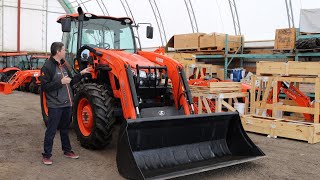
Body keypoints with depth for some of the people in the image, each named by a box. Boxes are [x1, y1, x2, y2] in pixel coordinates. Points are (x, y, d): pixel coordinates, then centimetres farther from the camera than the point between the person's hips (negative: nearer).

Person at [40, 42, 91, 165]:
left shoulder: (64, 65, 12)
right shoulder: (47, 67, -12)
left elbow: (70, 82, 21)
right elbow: (44, 87, -17)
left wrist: (81, 73, 12)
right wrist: (61, 82, -23)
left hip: (67, 104, 8)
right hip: (55, 105, -7)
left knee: (65, 129, 19)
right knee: (51, 131, 0)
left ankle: (67, 150, 30)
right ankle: (46, 155, 11)